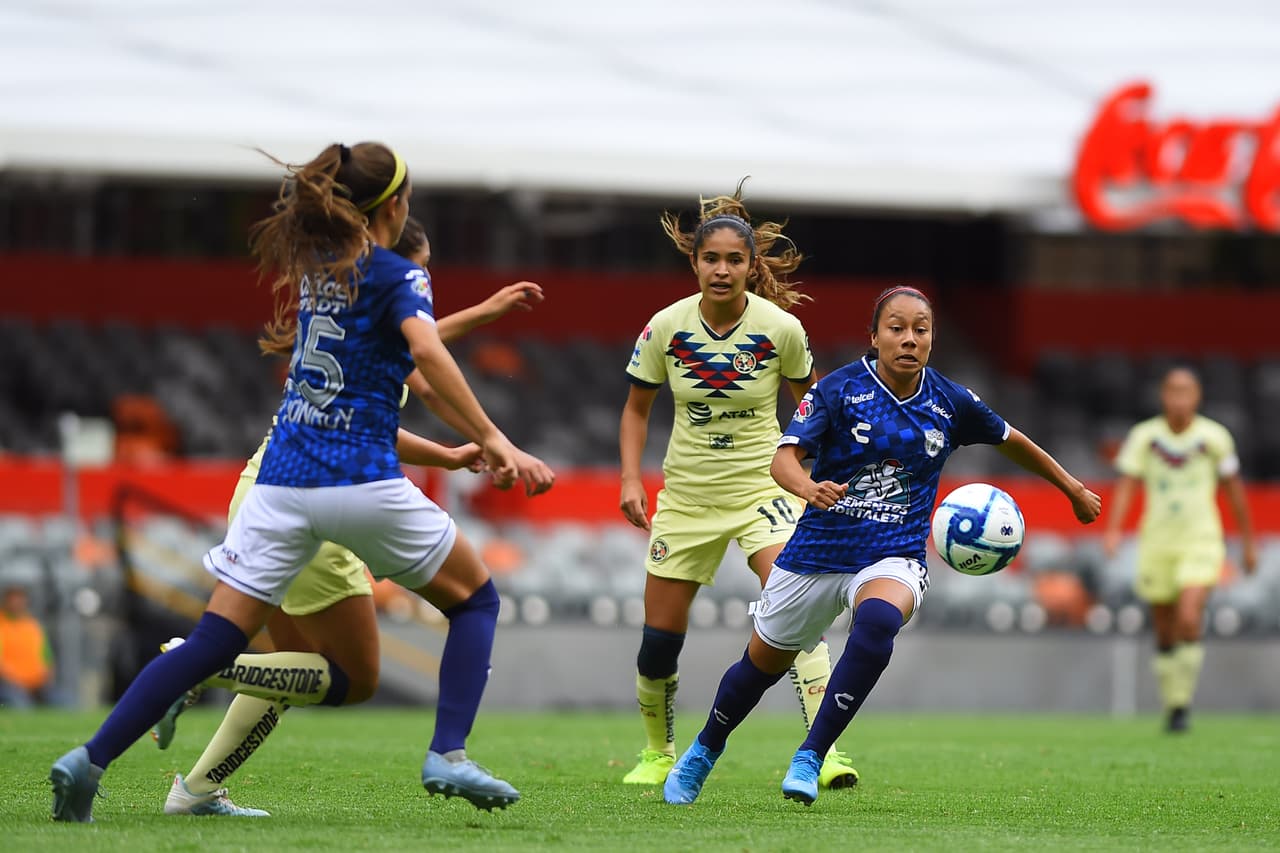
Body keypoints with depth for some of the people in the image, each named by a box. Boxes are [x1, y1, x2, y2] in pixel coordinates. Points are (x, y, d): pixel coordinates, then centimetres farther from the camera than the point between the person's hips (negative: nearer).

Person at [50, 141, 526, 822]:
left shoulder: (312, 267, 18)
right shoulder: (395, 274, -2)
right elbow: (426, 351, -22)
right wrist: (488, 437, -23)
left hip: (282, 481, 6)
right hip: (362, 483, -5)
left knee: (213, 643, 3)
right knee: (475, 601, 15)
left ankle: (88, 760, -11)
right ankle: (448, 756, -2)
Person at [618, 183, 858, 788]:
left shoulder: (781, 329, -12)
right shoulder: (667, 327, -9)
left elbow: (807, 396, 7)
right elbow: (637, 406, 6)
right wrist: (630, 480, -5)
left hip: (762, 485, -2)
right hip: (687, 492, 2)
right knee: (659, 641, 5)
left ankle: (823, 753, -29)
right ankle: (658, 752, 32)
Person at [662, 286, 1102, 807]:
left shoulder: (950, 402, -1)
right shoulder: (840, 389, -10)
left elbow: (1009, 440, 18)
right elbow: (784, 457, -18)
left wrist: (1072, 488, 26)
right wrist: (810, 488, -41)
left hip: (894, 559, 0)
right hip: (819, 550, 0)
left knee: (877, 622, -36)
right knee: (762, 665, 14)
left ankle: (810, 759, -28)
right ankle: (704, 751, 46)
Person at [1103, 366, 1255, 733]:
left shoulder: (1214, 436, -2)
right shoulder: (1143, 435, -1)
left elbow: (1233, 488, 8)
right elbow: (1126, 484, -7)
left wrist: (1248, 540, 14)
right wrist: (1113, 530, -23)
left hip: (1201, 541, -2)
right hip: (1157, 544, 2)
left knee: (1188, 620, -20)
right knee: (1165, 634, 6)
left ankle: (1183, 702, -8)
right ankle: (1171, 703, 23)